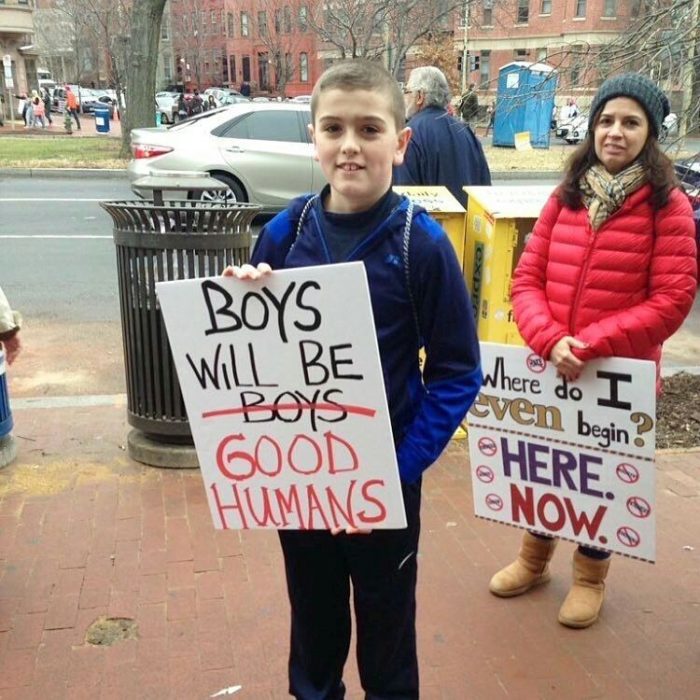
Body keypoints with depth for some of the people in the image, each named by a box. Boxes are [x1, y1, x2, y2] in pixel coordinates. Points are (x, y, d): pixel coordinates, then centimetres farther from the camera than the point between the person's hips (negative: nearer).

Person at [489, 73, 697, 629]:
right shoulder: (567, 195, 2)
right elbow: (527, 277, -1)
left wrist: (592, 344, -21)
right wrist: (550, 340, -18)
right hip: (552, 367, 4)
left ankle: (591, 573, 38)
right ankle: (534, 558, 43)